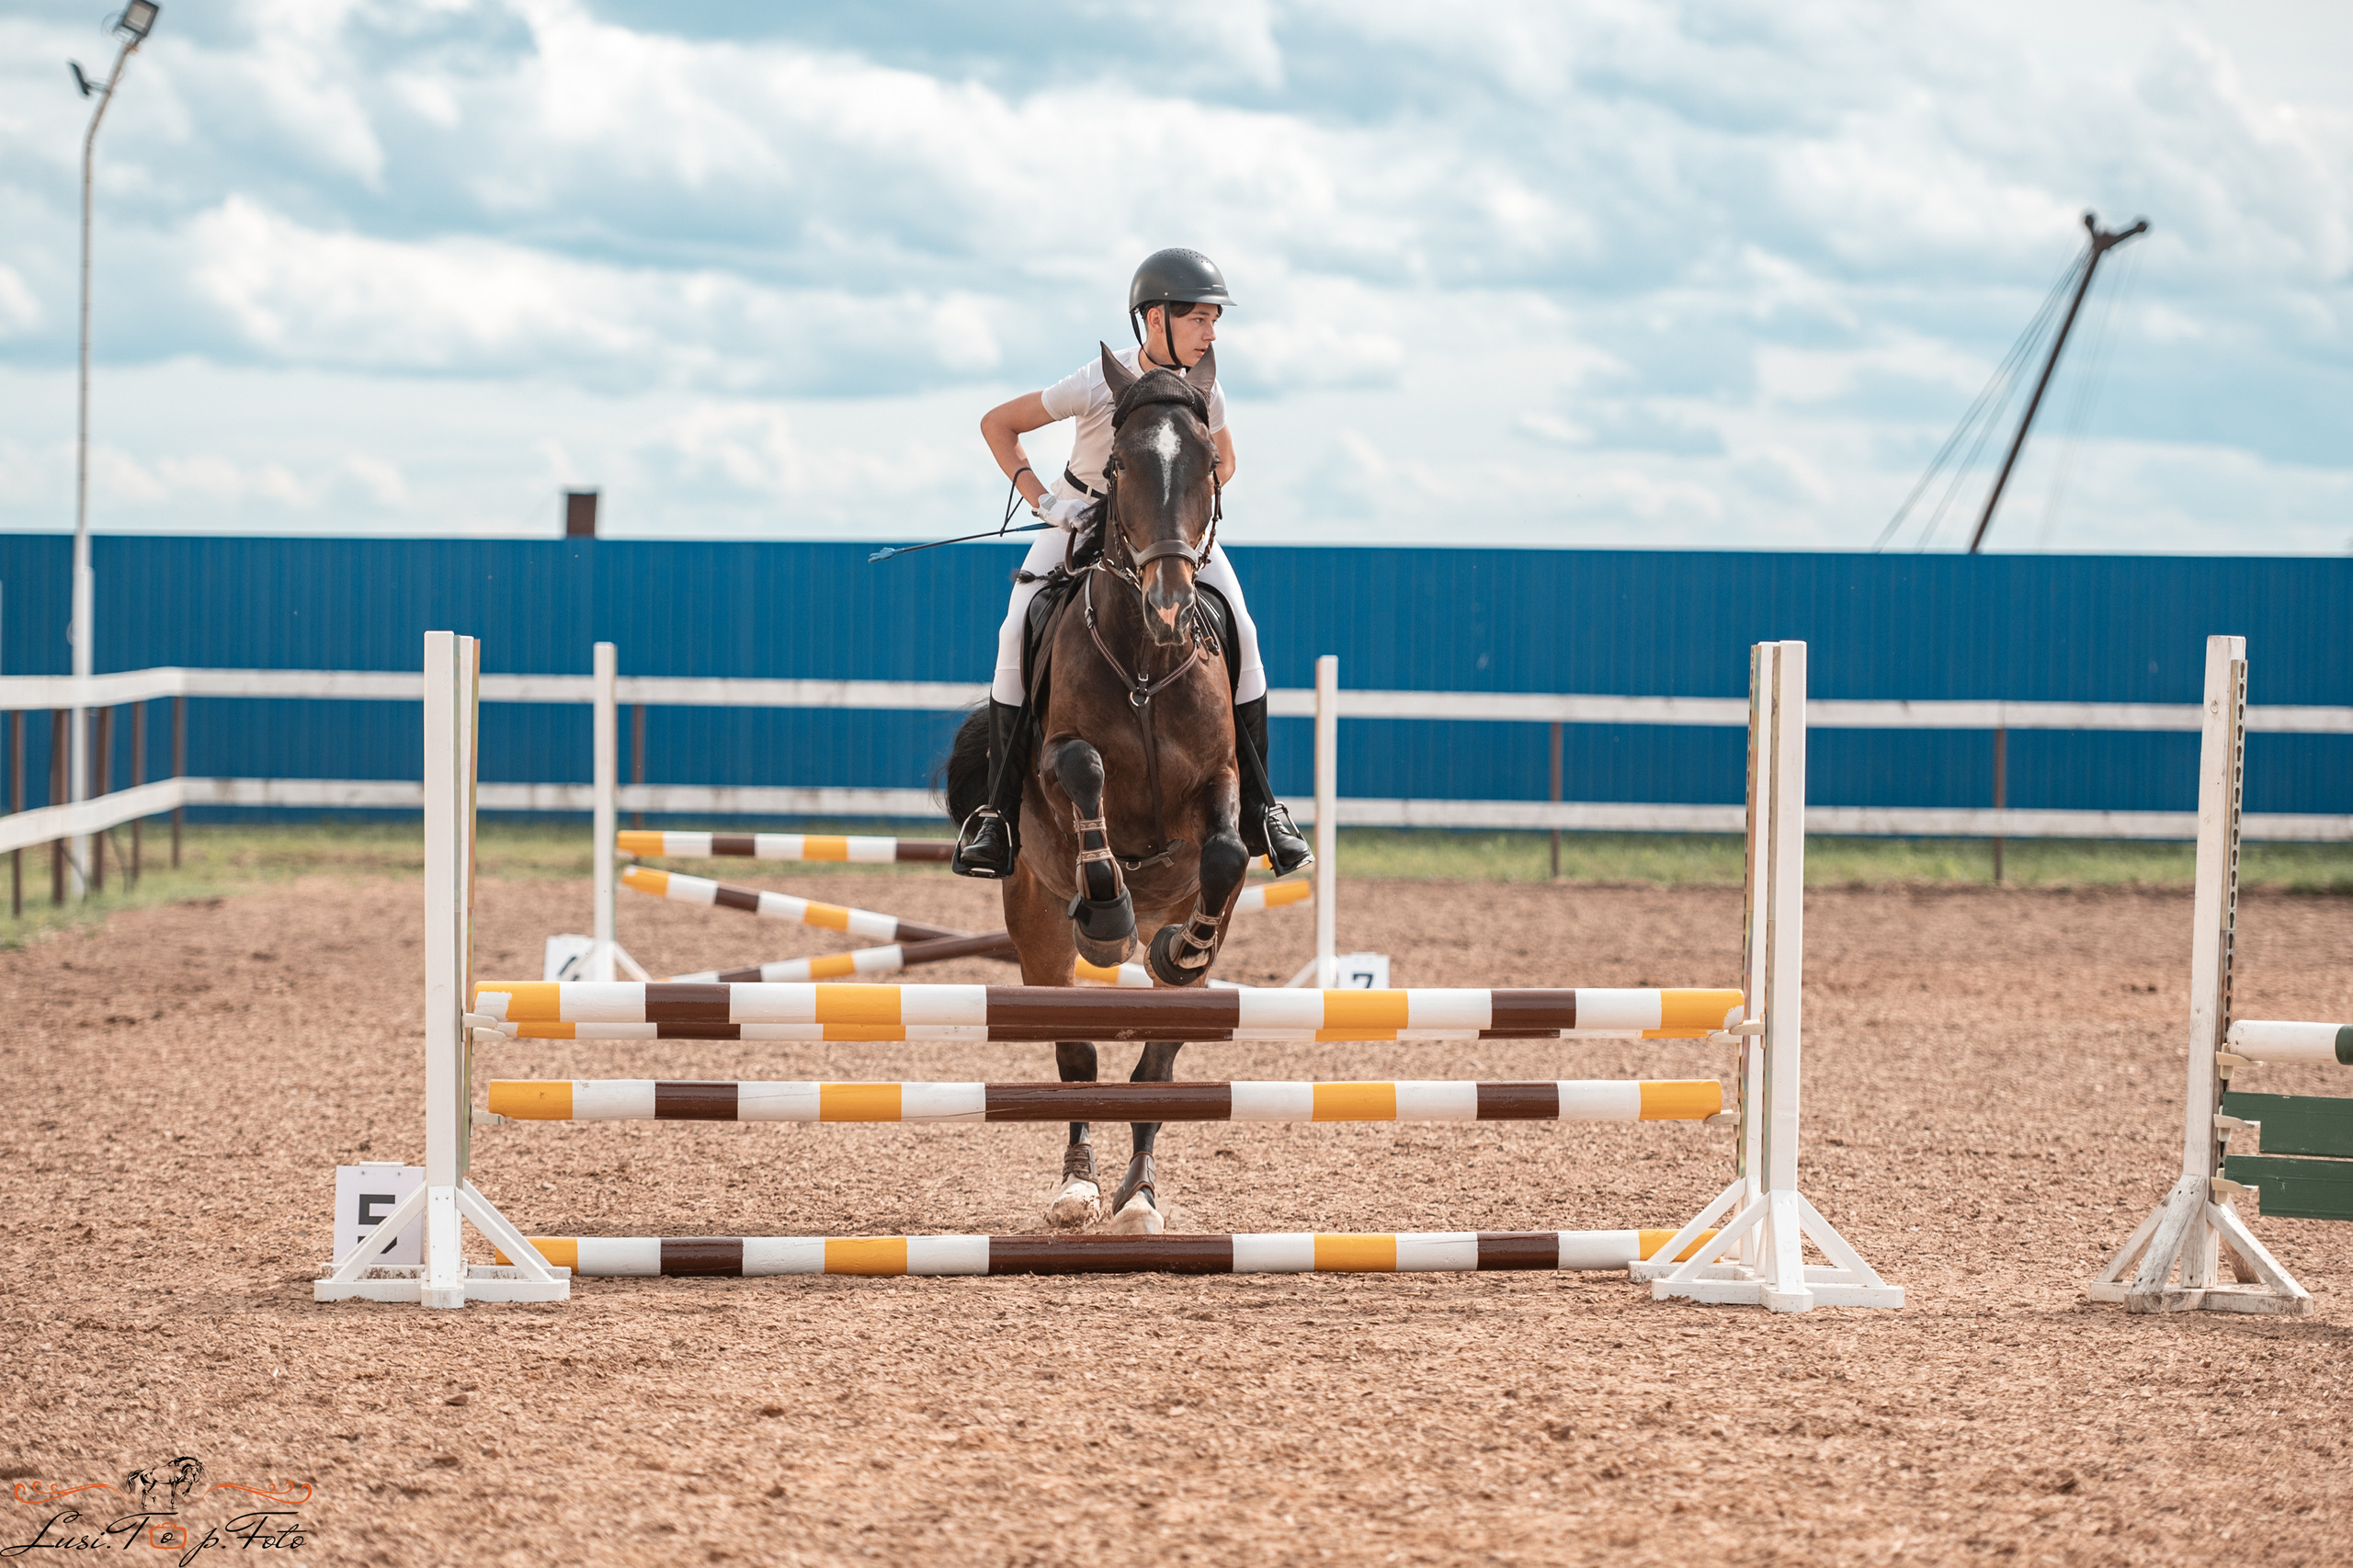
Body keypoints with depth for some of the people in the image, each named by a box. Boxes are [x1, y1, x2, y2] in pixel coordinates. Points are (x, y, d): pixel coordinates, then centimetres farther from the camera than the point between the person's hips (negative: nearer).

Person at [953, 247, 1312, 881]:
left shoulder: (1205, 391, -18)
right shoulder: (1097, 384, -28)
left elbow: (1223, 462, 4)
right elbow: (997, 424, -16)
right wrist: (1041, 500, -25)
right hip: (1081, 514, -2)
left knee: (1240, 635, -15)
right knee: (1018, 636, -21)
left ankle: (1257, 809, -4)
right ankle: (999, 811, -10)